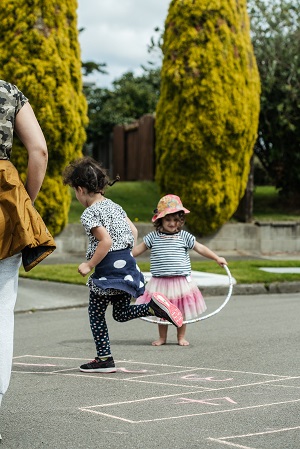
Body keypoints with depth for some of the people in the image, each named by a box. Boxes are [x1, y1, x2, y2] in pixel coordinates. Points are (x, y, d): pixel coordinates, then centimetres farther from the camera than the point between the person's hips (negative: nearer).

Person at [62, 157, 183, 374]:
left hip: (108, 268, -8)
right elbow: (134, 231, 13)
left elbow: (106, 241, -22)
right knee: (122, 313, 16)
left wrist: (89, 265, -14)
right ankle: (153, 306, -8)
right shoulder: (114, 205, 13)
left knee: (96, 313, 6)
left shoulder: (89, 214, -12)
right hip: (127, 263, 8)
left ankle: (104, 359, 8)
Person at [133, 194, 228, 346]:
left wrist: (217, 258, 5)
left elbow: (200, 248, 6)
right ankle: (162, 337, 22)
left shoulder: (184, 237, 1)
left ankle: (181, 337, 21)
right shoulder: (153, 237, 2)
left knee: (181, 311, 7)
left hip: (181, 281, 0)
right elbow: (138, 249, 8)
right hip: (160, 282, 1)